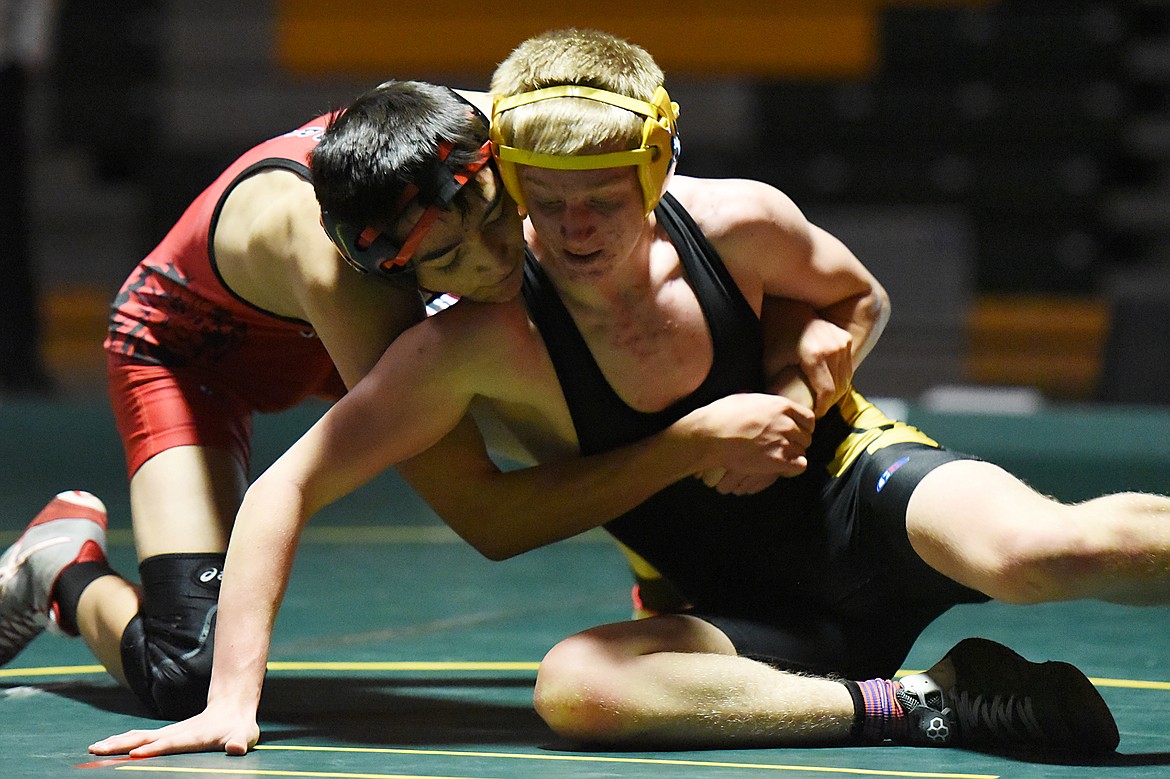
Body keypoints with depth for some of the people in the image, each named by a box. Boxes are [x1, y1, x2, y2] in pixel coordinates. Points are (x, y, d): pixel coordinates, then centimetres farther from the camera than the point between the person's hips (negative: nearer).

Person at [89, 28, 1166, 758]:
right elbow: (285, 489, -20)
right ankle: (910, 708, -29)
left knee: (1032, 550, -37)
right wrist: (233, 701, -29)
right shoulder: (485, 344, -21)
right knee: (573, 687, -35)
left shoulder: (738, 225, -15)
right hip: (739, 615, 1)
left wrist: (799, 395, -13)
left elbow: (855, 300, 9)